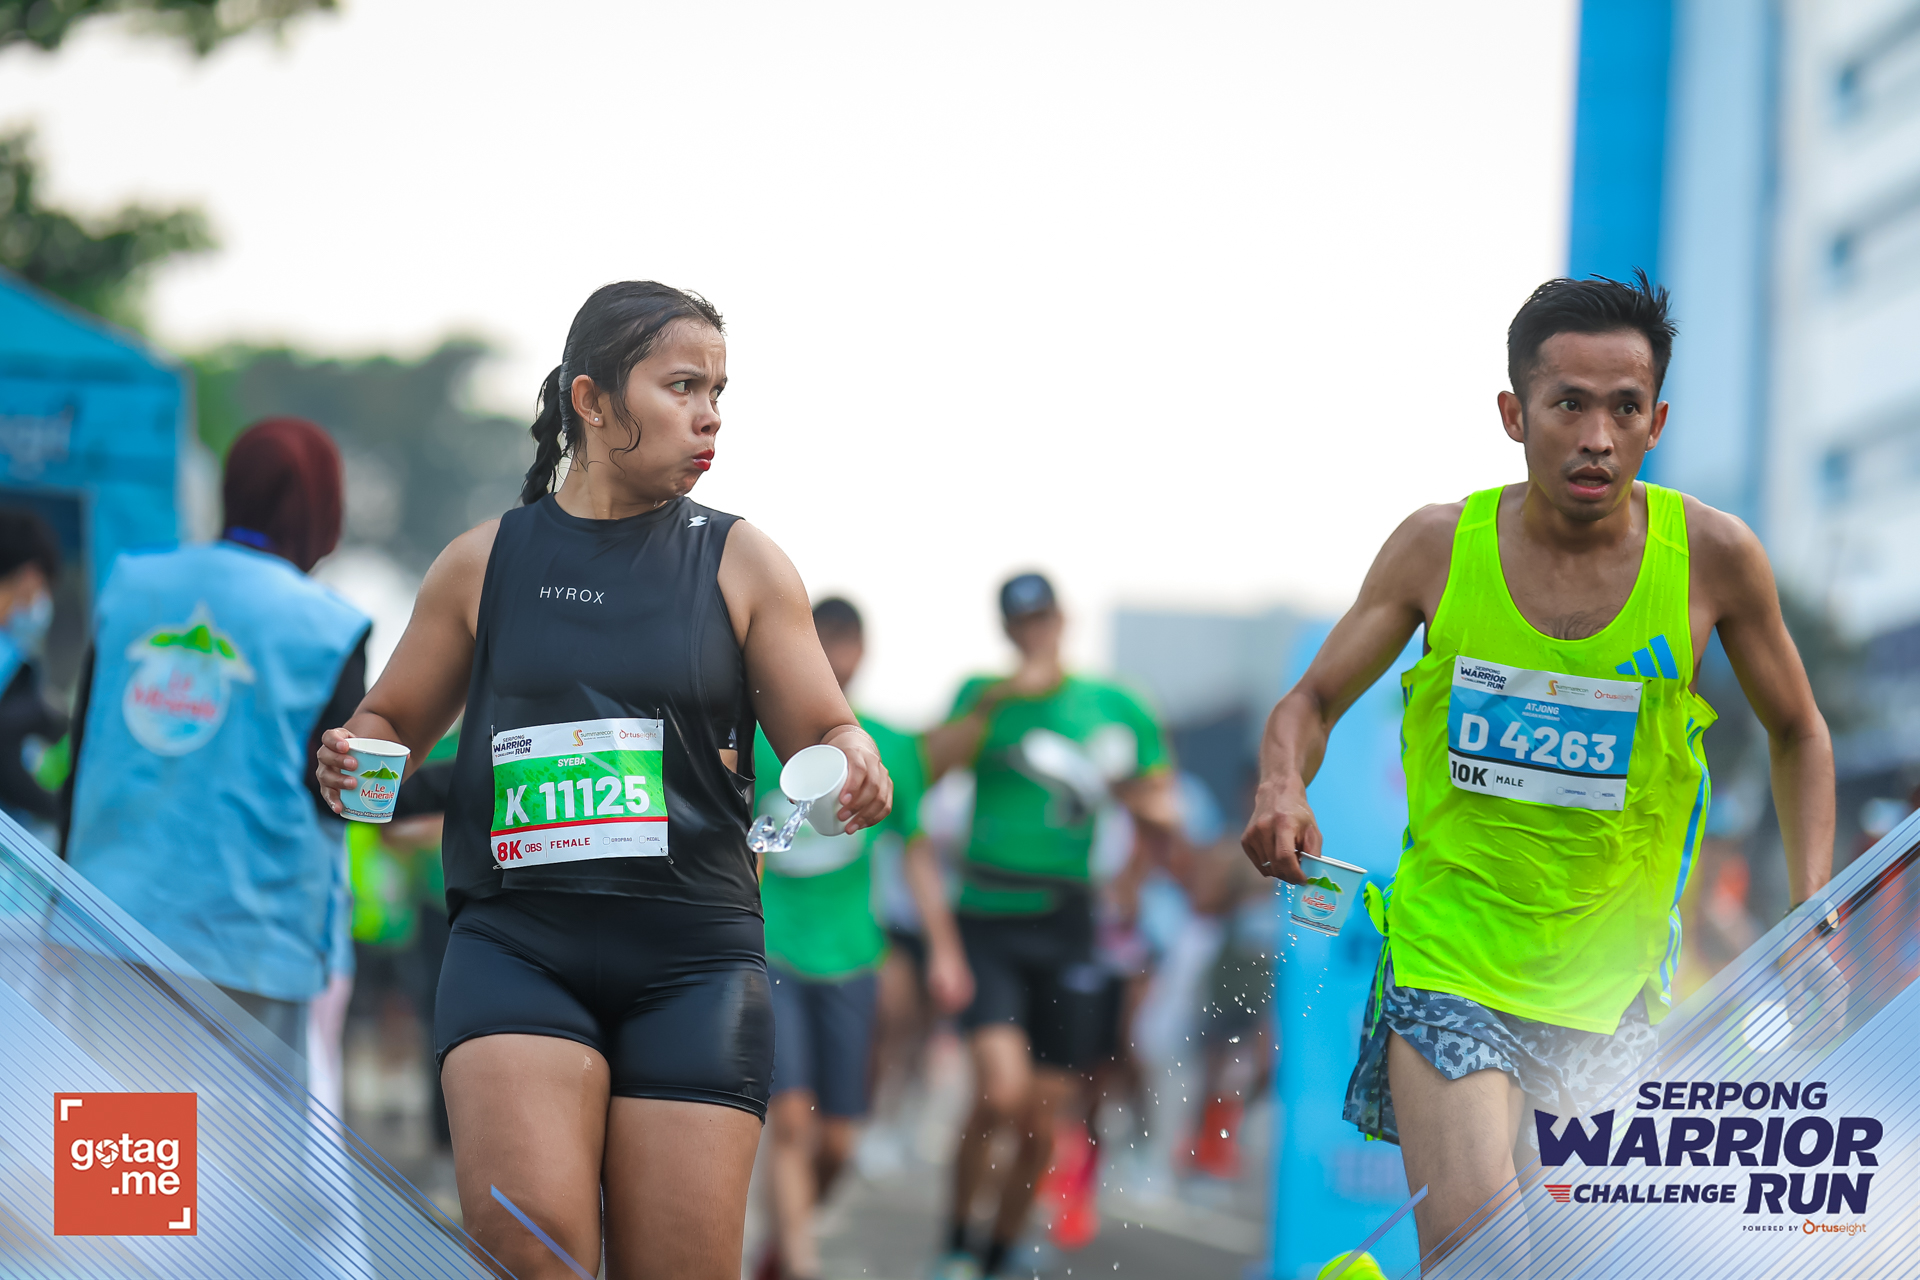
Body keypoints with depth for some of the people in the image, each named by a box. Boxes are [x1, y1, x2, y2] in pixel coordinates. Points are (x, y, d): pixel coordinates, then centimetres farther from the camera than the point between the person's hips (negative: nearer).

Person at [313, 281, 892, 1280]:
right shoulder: (485, 563, 10)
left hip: (693, 961, 1)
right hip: (515, 944, -1)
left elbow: (824, 732, 11)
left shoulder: (740, 563, 9)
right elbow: (389, 724, 19)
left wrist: (855, 767, -13)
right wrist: (347, 764, -5)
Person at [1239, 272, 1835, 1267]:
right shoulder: (1439, 547, -4)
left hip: (1617, 987, 2)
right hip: (1449, 964, -2)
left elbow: (1797, 733, 11)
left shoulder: (1710, 556, -4)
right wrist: (1281, 792, -15)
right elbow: (1313, 702, 7)